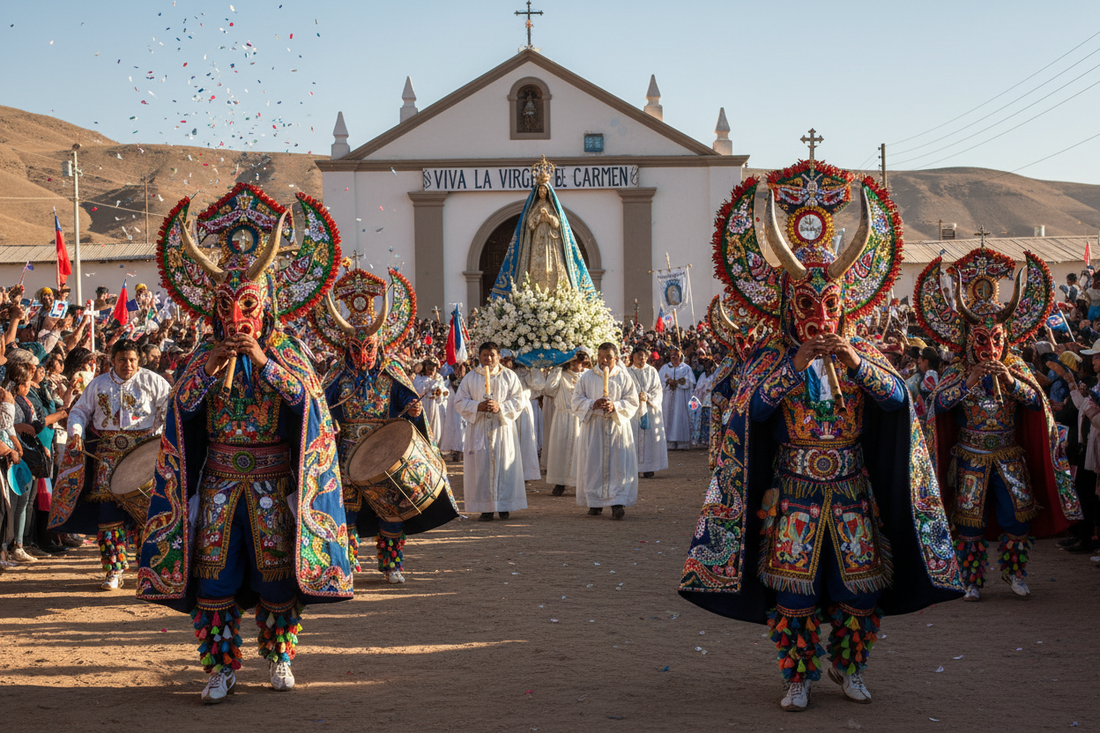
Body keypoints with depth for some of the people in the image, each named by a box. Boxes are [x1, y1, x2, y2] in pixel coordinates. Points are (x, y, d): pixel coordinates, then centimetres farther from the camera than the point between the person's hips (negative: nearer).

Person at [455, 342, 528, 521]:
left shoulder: (509, 376, 7)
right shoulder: (470, 377, 9)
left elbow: (519, 400, 2)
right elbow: (460, 402, 4)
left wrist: (500, 407, -14)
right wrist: (478, 406, -13)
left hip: (503, 427, 0)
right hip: (478, 428, 0)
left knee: (504, 465, -2)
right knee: (481, 467, -4)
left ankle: (504, 506, 5)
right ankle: (485, 508, -2)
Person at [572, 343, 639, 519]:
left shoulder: (624, 378, 5)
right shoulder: (587, 377, 7)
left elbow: (632, 402, 1)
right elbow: (577, 401, 4)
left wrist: (615, 406, -16)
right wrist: (593, 404, -14)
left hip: (617, 426, -1)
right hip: (593, 427, 1)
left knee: (619, 465, -7)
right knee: (593, 464, -1)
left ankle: (618, 502, -9)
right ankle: (595, 502, 8)